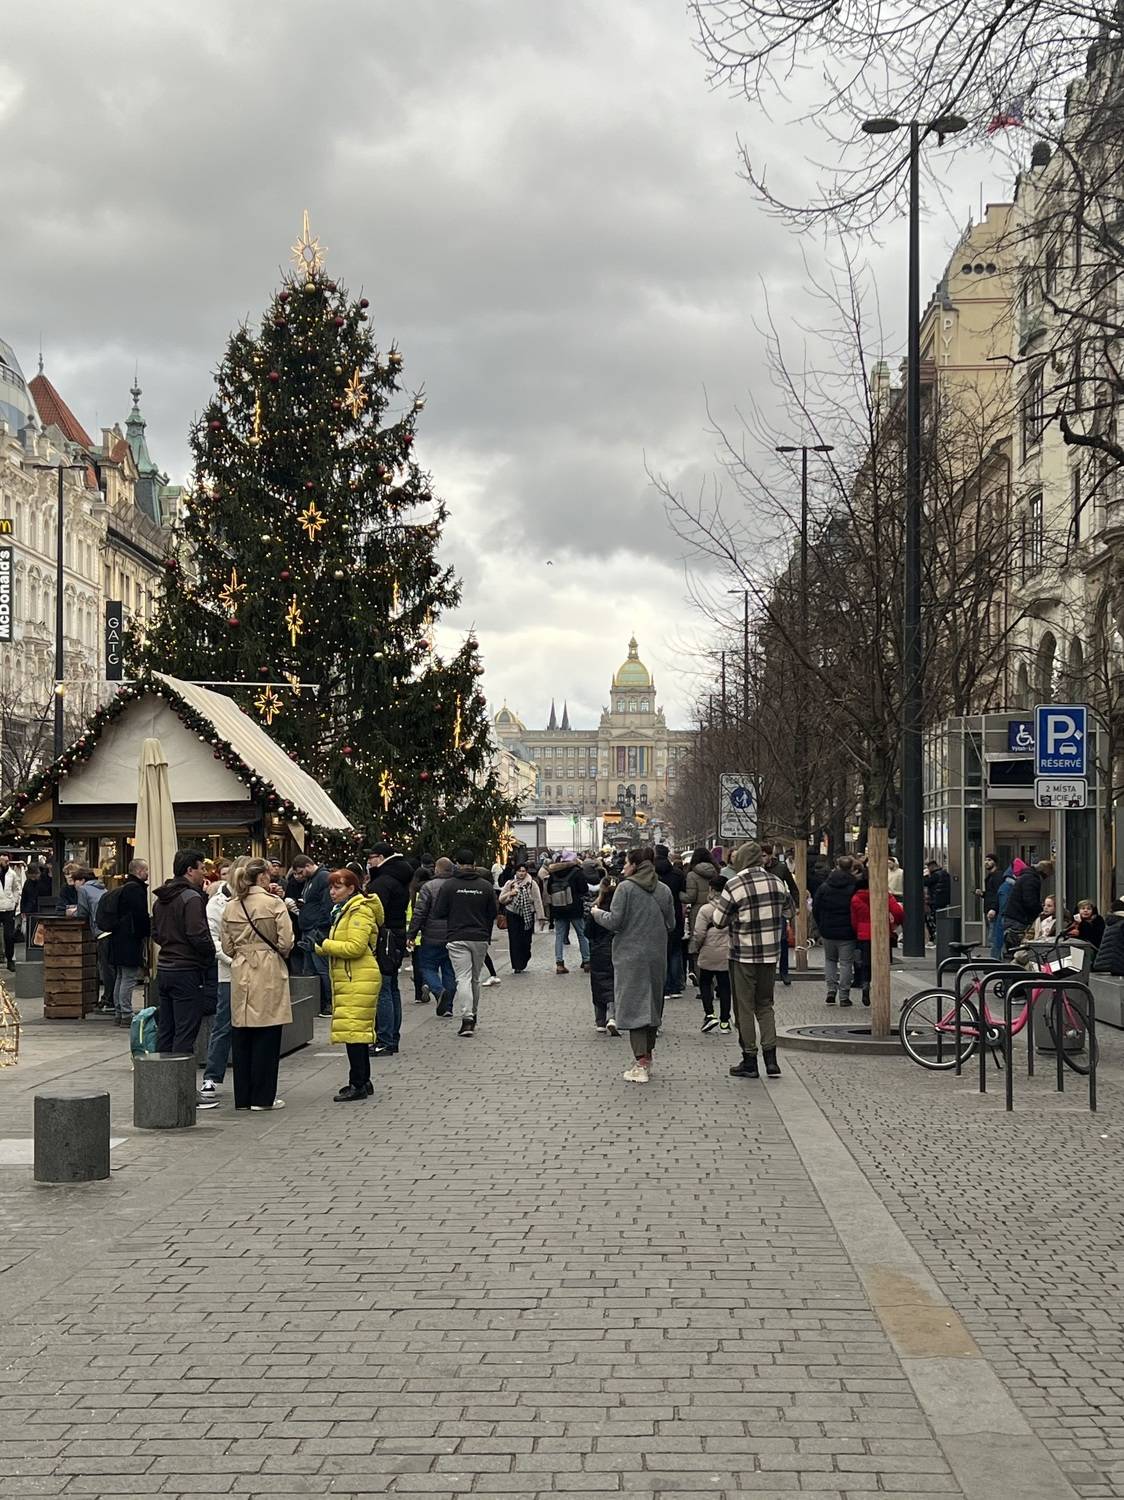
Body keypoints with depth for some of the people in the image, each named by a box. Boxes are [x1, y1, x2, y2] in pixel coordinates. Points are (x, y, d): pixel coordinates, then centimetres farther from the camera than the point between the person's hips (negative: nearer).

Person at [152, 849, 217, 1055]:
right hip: (186, 971, -9)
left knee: (165, 1031, 14)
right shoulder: (191, 898, -15)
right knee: (185, 1032, -5)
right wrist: (211, 955, -6)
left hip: (163, 968, 9)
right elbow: (199, 936, -21)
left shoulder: (160, 899, 13)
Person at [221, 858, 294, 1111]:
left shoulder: (230, 907, 6)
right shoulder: (273, 903, -9)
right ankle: (263, 1097, 3)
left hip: (240, 974, 5)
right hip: (268, 974, -5)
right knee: (266, 1036, 1)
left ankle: (243, 1097, 13)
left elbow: (226, 946, 8)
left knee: (241, 1037, 9)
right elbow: (286, 942, -11)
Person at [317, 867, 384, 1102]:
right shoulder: (342, 911, 21)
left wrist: (325, 945, -13)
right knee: (359, 1030, 13)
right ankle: (363, 1082, 20)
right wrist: (320, 948, 8)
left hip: (358, 980, -10)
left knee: (353, 1029, -11)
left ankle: (358, 1085, -10)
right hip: (348, 979, 10)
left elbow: (356, 947, -21)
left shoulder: (360, 911, -12)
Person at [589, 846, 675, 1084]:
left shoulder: (625, 888, -10)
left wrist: (597, 912, 6)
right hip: (657, 956, 5)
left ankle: (641, 1064, -11)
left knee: (633, 1005, -4)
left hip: (631, 956, -5)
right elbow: (671, 925, 9)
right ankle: (646, 1058, 25)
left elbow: (614, 922, -12)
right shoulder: (664, 890, 6)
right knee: (653, 1005, 16)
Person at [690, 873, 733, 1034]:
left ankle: (709, 1014, 0)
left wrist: (696, 948, 5)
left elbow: (699, 934, -12)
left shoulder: (706, 909, -12)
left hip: (709, 954, -3)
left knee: (705, 983, 15)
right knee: (724, 986, 9)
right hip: (728, 954, 3)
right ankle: (724, 1022, 11)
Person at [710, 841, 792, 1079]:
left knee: (744, 1008, 5)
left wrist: (717, 908, 10)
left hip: (743, 955, -5)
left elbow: (719, 921, -10)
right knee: (765, 1005, 15)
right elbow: (787, 910, 15)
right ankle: (770, 1058, 6)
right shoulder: (776, 882, 2)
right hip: (770, 953, 5)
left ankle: (749, 1062, 8)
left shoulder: (734, 885, -14)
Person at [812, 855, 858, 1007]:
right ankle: (844, 996, 3)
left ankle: (831, 990, 7)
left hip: (827, 931, 2)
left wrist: (821, 927, 13)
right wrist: (855, 928, 4)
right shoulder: (855, 887, -8)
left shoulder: (824, 886, 1)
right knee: (846, 962, 4)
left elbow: (815, 909, 3)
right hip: (847, 932, -2)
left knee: (830, 960, 19)